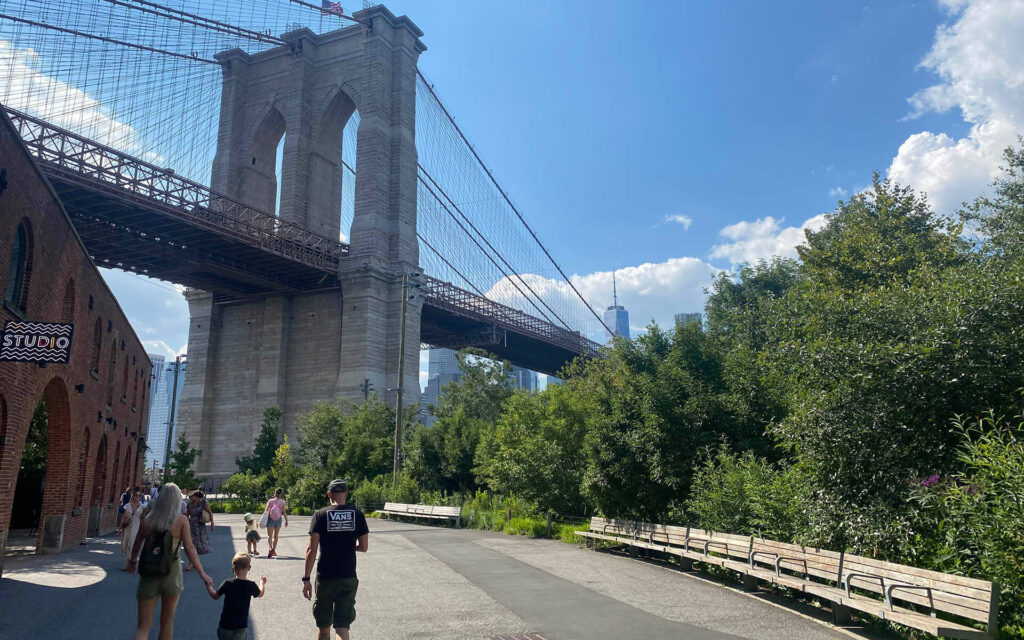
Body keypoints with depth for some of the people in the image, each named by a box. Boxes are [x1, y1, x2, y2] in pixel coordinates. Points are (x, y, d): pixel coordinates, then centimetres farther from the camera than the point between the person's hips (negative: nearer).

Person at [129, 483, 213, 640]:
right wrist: (202, 573, -5)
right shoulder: (181, 520, -9)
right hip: (171, 574, -1)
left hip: (148, 575, 1)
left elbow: (137, 545, 11)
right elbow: (189, 549, -11)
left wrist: (133, 561, 31)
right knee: (167, 621, 19)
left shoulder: (147, 520, -3)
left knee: (143, 627, 5)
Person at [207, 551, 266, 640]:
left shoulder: (227, 583, -13)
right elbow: (260, 594, 14)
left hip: (226, 624, -1)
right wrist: (262, 582, 33)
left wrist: (209, 586, 21)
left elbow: (215, 596, 2)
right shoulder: (251, 585, -8)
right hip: (242, 625, 1)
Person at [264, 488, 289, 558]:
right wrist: (286, 521, 2)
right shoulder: (283, 502, -4)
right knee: (276, 536, 15)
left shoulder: (270, 501, -6)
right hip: (278, 520, 1)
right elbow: (284, 512, -6)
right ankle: (274, 551, 19)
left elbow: (266, 511, -4)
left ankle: (271, 549, -25)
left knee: (269, 535, -2)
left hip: (270, 519, -1)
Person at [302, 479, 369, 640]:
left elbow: (312, 550, -10)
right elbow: (364, 547, 3)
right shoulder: (357, 515, 0)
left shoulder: (320, 515, -5)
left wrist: (306, 579, -6)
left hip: (325, 578, -1)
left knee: (323, 627, 16)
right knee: (342, 626, 1)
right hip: (348, 578, 1)